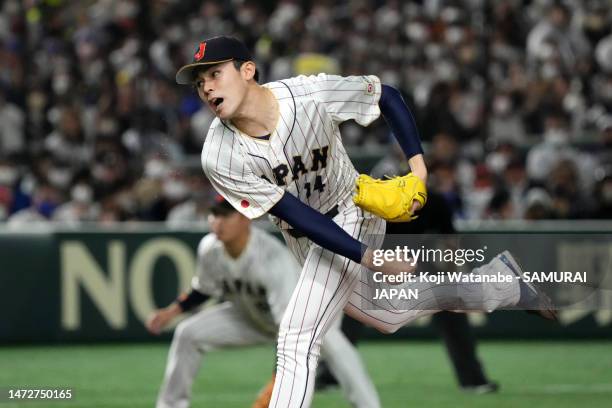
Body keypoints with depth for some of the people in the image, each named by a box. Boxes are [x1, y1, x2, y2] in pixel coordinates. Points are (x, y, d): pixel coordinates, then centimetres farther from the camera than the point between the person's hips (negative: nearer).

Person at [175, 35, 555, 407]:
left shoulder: (310, 93, -28)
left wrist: (417, 166, -19)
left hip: (351, 213, -4)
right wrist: (370, 258, -28)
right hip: (301, 235, 4)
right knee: (387, 317, 21)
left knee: (297, 340, -19)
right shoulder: (220, 157, -24)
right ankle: (501, 282, 43)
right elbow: (297, 214, -23)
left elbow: (388, 96, -10)